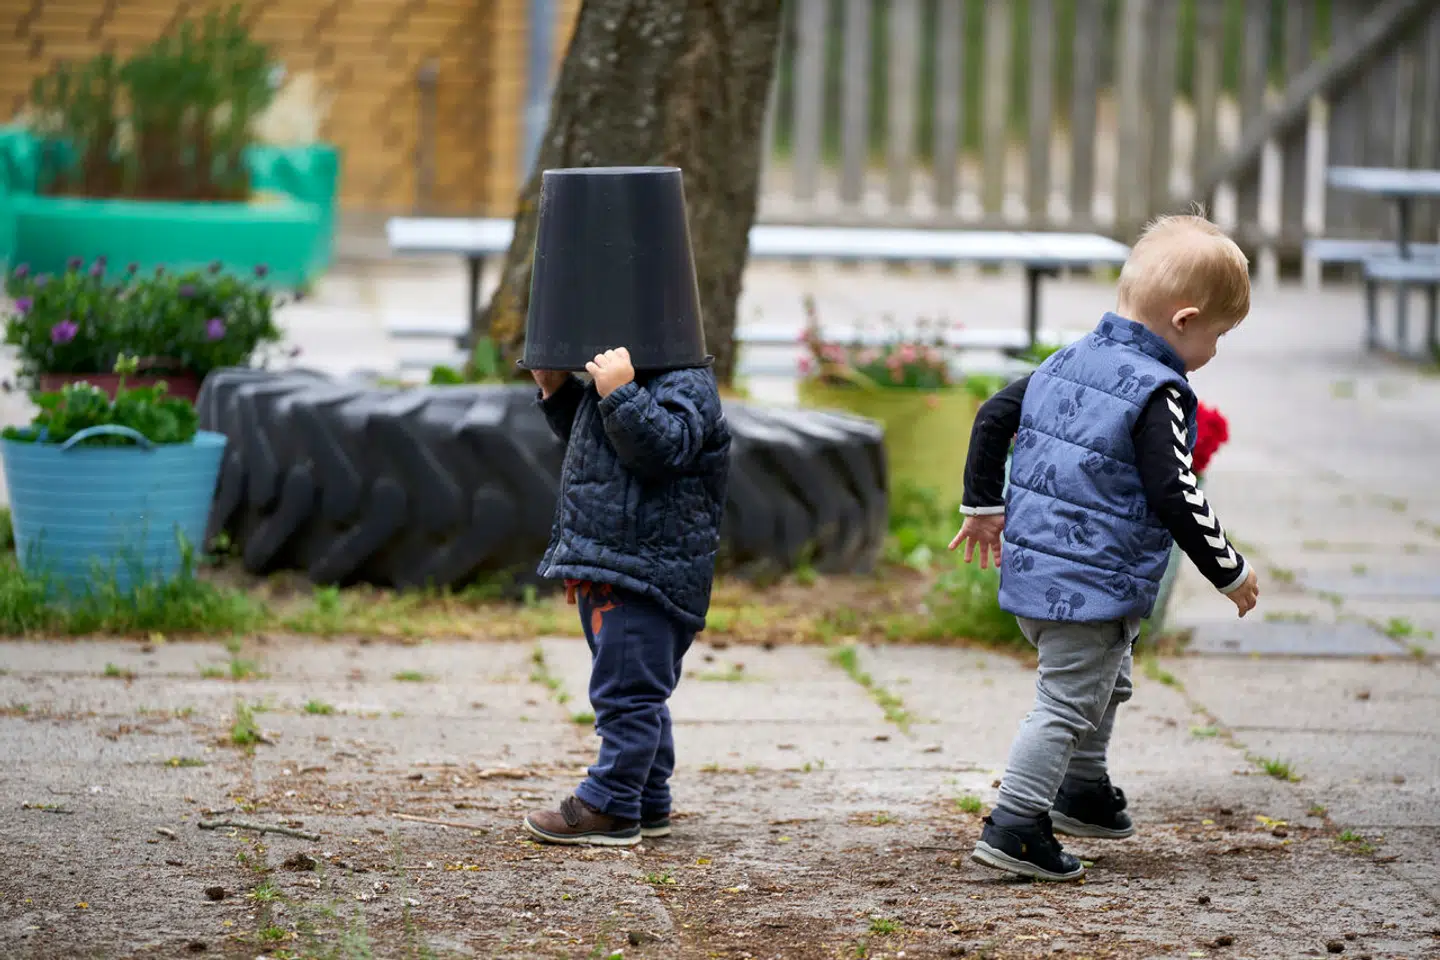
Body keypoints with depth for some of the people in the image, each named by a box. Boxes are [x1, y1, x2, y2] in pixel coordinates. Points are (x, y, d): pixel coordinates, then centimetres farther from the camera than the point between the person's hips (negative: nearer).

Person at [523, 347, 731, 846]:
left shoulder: (685, 384, -11)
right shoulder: (621, 372, 18)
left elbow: (664, 447, -27)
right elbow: (581, 436, 32)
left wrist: (619, 394, -32)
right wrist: (556, 390, 17)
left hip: (646, 572, -11)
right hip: (606, 569, 11)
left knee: (626, 691, -9)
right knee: (638, 694, 17)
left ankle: (610, 809, -8)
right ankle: (649, 805, 25)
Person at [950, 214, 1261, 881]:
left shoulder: (1070, 362, 8)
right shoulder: (1157, 395, -18)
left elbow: (994, 415, 13)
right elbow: (1176, 498, -20)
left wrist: (983, 504, 23)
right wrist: (1230, 573, -9)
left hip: (1031, 570, 9)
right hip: (1093, 586, -9)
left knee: (1106, 682, 28)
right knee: (1068, 704, -3)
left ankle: (1083, 793, 41)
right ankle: (1014, 831, -4)